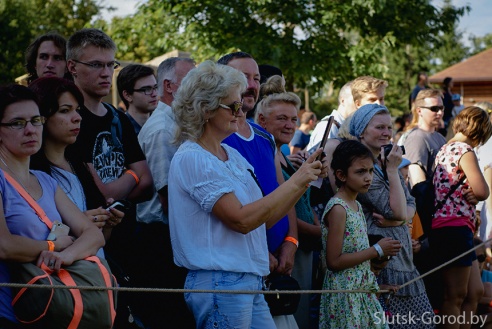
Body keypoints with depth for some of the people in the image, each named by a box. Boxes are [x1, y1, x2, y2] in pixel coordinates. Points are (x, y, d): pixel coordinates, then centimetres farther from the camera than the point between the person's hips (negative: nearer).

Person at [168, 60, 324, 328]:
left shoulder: (232, 155, 13)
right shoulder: (191, 159, -13)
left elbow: (264, 216, 13)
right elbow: (242, 220, -19)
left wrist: (304, 180, 2)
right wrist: (295, 182, -14)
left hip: (250, 281, 8)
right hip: (220, 282, -8)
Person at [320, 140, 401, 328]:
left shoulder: (357, 206, 11)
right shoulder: (337, 208, -16)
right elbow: (334, 261, -20)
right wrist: (377, 250, -15)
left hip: (362, 290, 9)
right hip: (344, 292, -9)